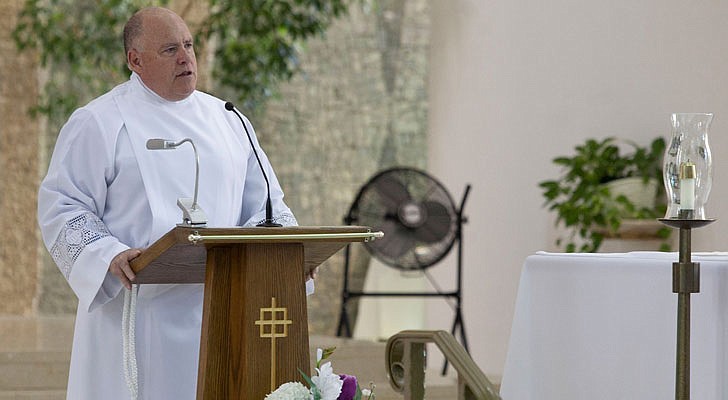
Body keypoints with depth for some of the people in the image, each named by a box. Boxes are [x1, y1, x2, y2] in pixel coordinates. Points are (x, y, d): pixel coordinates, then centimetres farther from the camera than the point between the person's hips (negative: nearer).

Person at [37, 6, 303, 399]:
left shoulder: (226, 120, 16)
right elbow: (60, 206, -5)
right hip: (140, 316, -5)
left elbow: (262, 202, 18)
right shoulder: (97, 124, 0)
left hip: (220, 315, 5)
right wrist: (109, 255, -21)